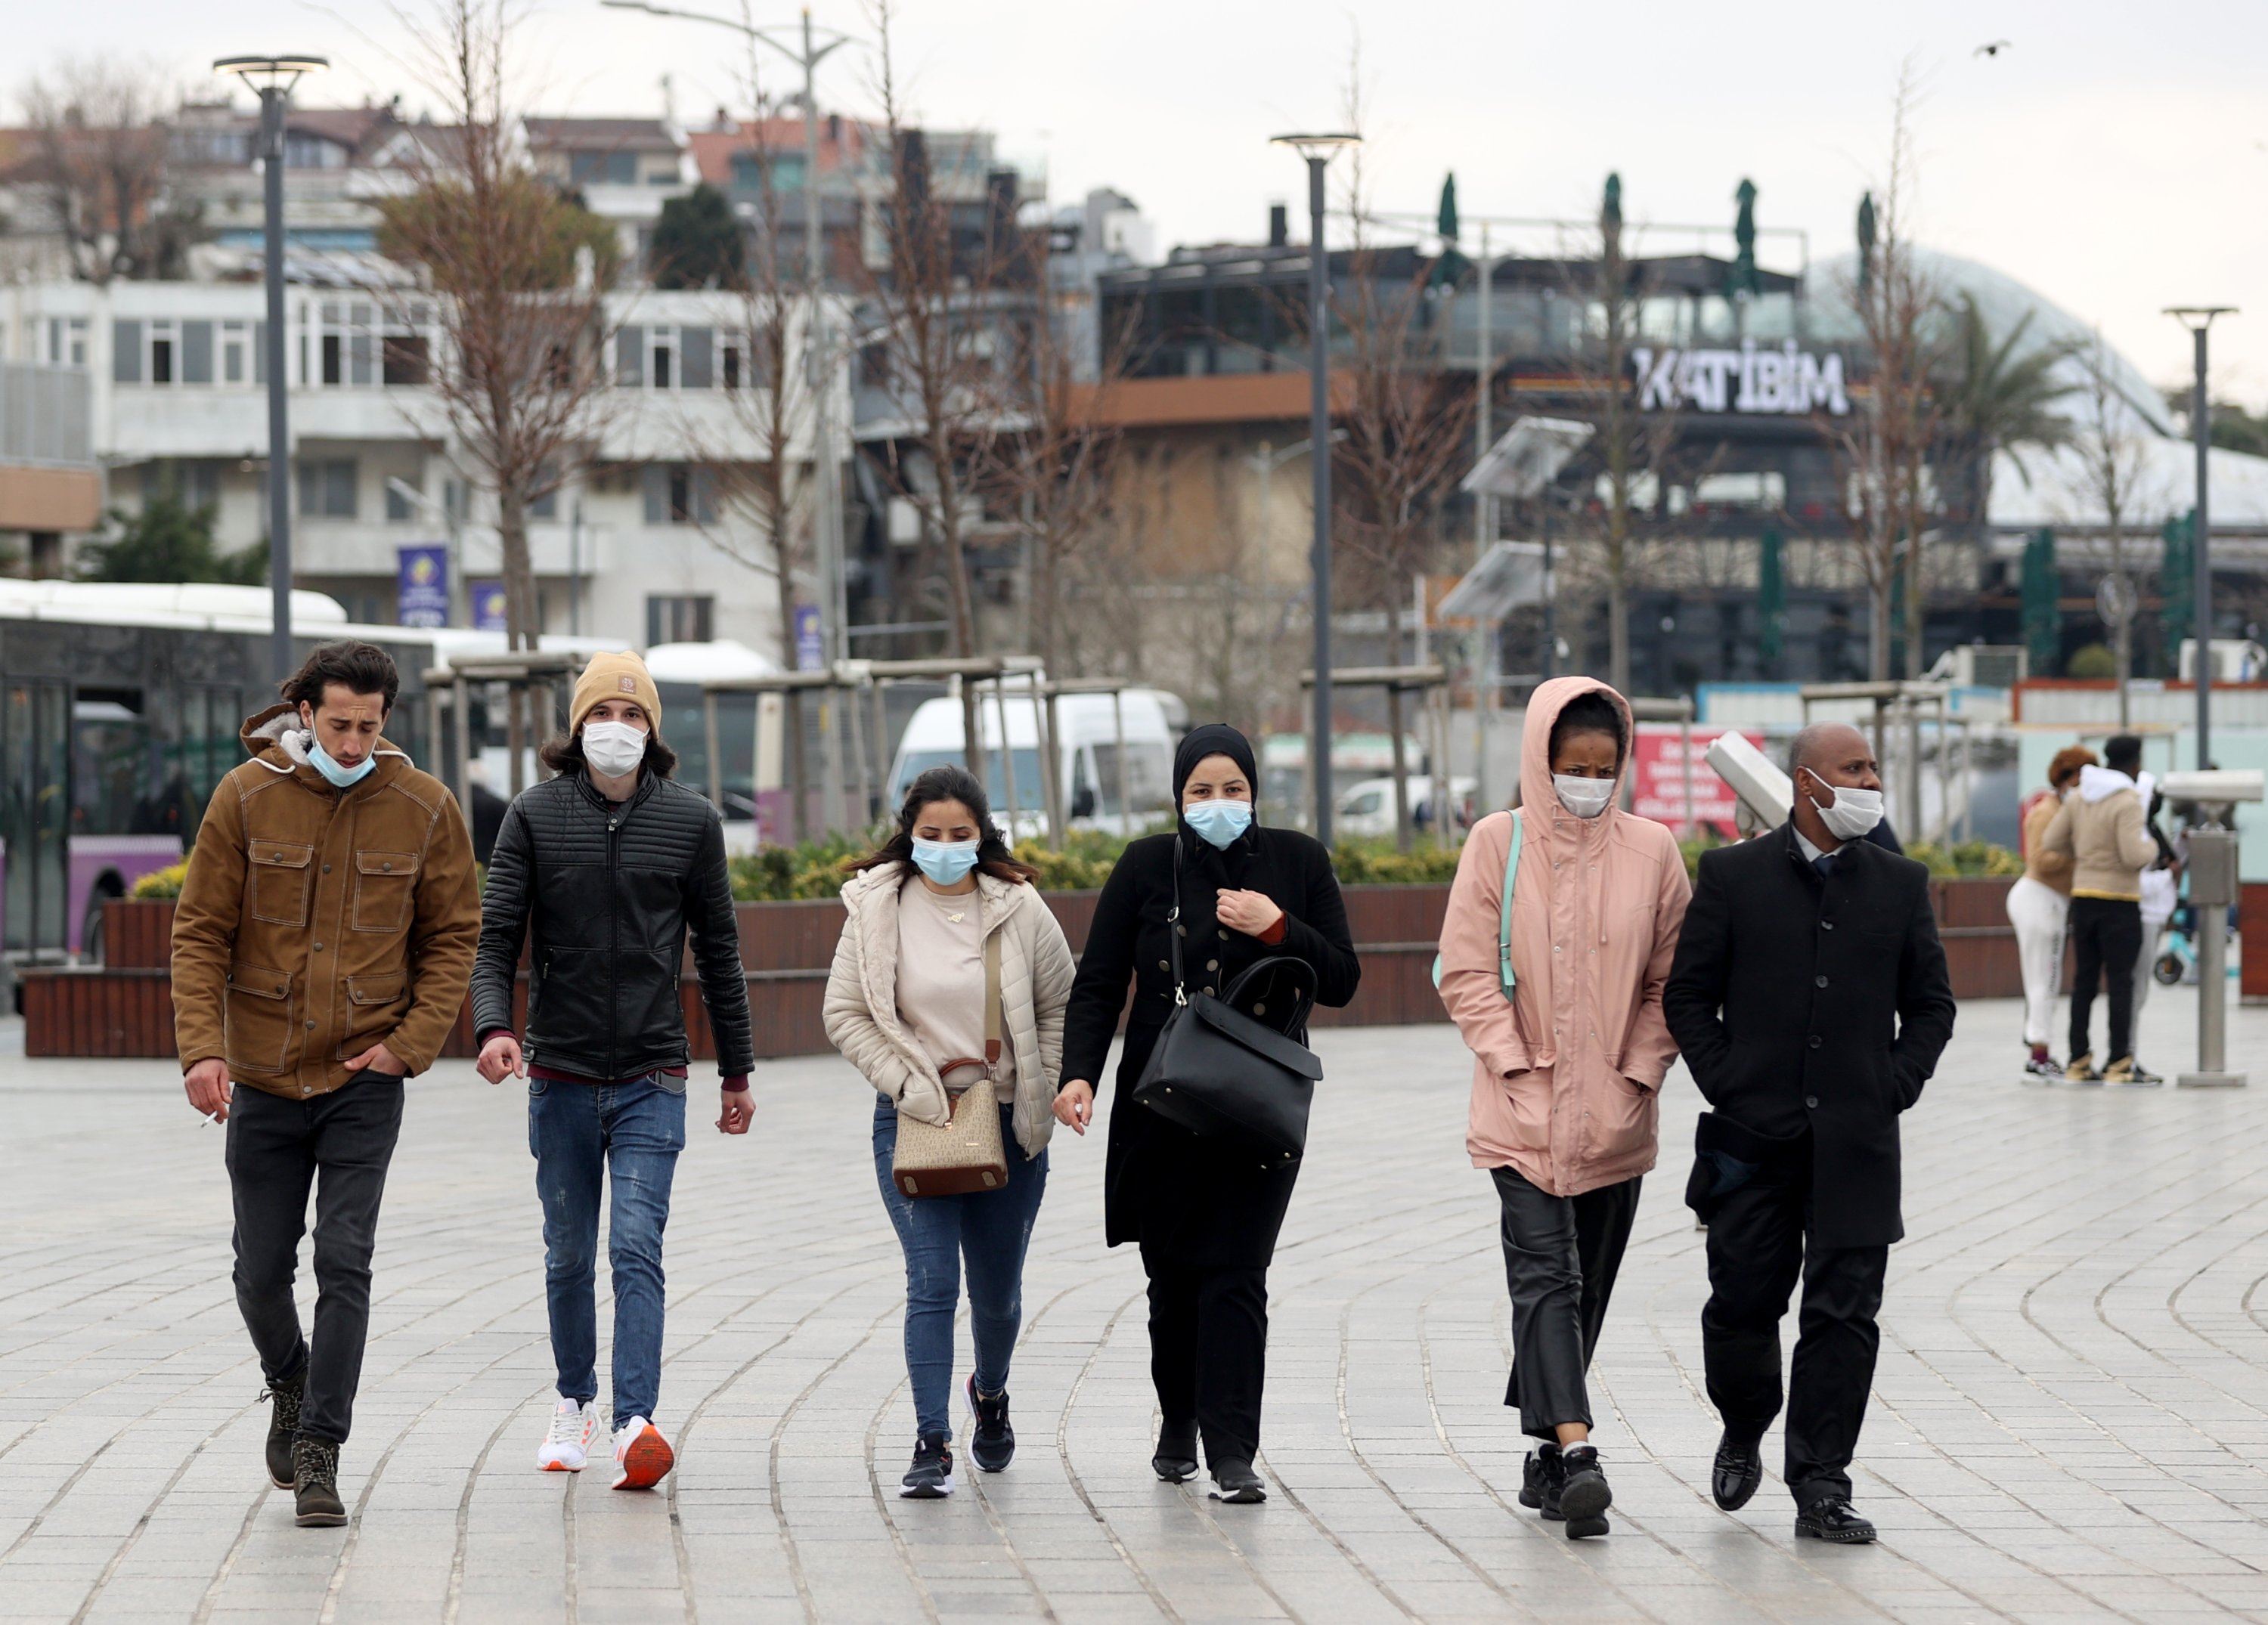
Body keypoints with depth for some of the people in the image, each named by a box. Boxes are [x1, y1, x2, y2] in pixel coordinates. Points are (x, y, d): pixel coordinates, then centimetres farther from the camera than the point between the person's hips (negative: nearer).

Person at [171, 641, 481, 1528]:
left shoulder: (423, 808, -4)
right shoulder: (246, 797, -5)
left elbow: (452, 936, 5)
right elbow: (200, 931, -2)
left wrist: (412, 1044, -7)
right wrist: (200, 1046, -14)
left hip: (365, 1081, -1)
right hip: (262, 1080, 1)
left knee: (344, 1264, -10)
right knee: (262, 1271, 8)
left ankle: (319, 1453, -4)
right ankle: (290, 1383, 38)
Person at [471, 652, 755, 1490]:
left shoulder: (691, 821, 2)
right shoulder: (534, 815, 0)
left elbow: (718, 952, 10)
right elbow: (497, 934, -3)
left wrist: (737, 1073, 13)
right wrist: (494, 1025, -22)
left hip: (651, 1078, -1)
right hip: (560, 1075, 1)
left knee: (637, 1248, -14)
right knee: (569, 1255, 12)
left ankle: (636, 1422, -22)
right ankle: (576, 1401, 31)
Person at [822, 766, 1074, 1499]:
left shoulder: (1020, 911, -1)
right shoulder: (876, 910, -3)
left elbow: (1061, 1010, 8)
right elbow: (846, 1014, -1)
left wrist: (1039, 1094, -1)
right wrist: (908, 1083, -11)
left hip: (1006, 1124, 2)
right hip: (912, 1122, -2)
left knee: (998, 1292, 12)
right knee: (932, 1281, -14)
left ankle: (991, 1392, 43)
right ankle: (931, 1445, -13)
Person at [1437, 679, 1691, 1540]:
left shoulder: (1651, 849, 4)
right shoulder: (1497, 843, -1)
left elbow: (1672, 979, 7)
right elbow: (1466, 971, -2)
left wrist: (1639, 1072, -3)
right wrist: (1518, 1065, -10)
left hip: (1615, 1116, 3)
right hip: (1523, 1111, -3)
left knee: (1586, 1288, 8)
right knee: (1547, 1276, -14)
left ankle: (1547, 1451, 20)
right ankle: (1575, 1452, -25)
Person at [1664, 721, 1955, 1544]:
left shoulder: (1900, 884, 8)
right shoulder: (1733, 876, 2)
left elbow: (1930, 1005, 13)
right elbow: (1687, 995, 4)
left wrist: (1895, 1088, 0)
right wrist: (1728, 1089, -4)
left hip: (1857, 1140, 1)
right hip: (1755, 1138, -1)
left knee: (1844, 1314, -4)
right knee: (1743, 1305, 4)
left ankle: (1821, 1488, 0)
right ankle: (1744, 1434, 33)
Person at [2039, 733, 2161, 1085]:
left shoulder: (2078, 797, 6)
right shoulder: (2127, 802, -14)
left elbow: (2051, 843, 7)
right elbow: (2133, 856, -21)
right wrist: (2151, 846, -1)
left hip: (2083, 897, 6)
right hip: (2119, 900, -6)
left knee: (2084, 980, 10)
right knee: (2120, 982, -2)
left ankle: (2078, 1061, 11)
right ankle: (2119, 1063, -4)